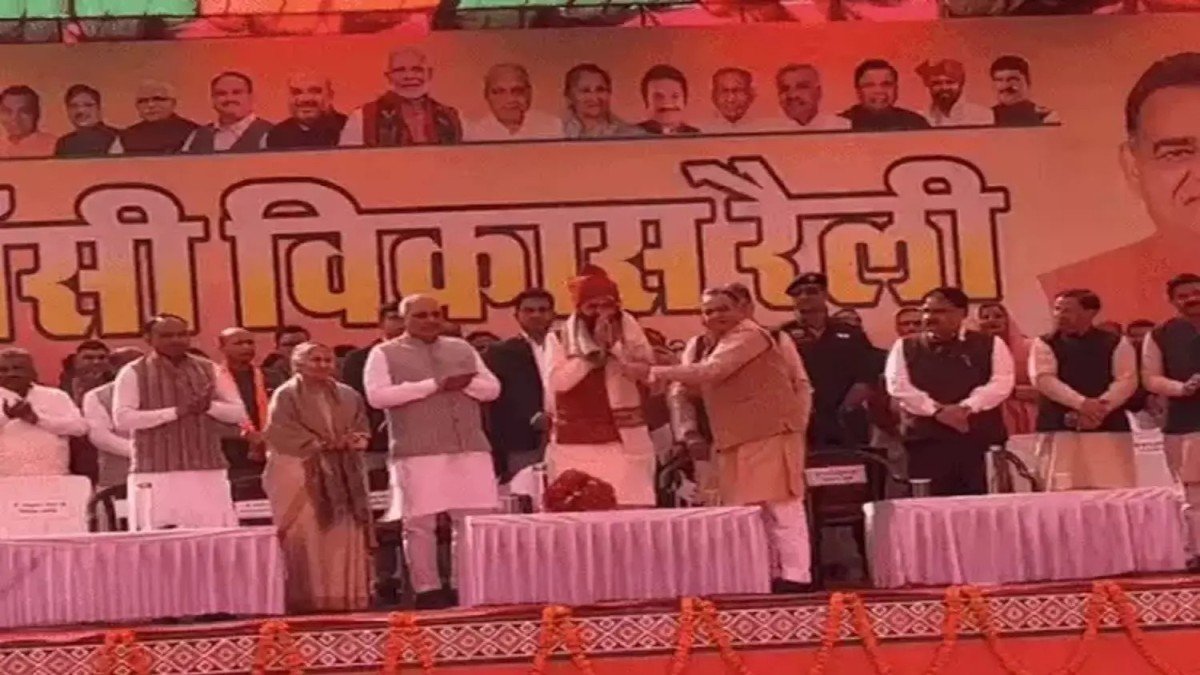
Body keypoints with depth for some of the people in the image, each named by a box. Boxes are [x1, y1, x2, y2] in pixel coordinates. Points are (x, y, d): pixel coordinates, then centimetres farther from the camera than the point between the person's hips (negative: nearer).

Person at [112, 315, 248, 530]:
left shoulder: (208, 369, 12)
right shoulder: (133, 373, 1)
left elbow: (239, 413, 11)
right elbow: (122, 418, -11)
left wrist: (210, 406, -11)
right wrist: (175, 411, -17)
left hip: (208, 471, 3)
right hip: (157, 473, -3)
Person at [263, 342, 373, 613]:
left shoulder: (348, 396, 15)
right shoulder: (286, 396, -1)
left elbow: (362, 430, 13)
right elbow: (281, 433, -11)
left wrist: (350, 442, -10)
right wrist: (319, 444, -15)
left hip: (343, 476, 5)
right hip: (299, 475, -5)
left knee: (345, 535, 0)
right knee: (306, 538, -9)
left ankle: (346, 595, 4)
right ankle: (308, 598, -8)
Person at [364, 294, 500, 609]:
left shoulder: (462, 349, 17)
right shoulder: (384, 354, 3)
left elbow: (492, 388, 15)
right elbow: (376, 396, -11)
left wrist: (466, 383, -8)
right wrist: (432, 385, -14)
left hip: (470, 449, 4)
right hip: (417, 453, -3)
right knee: (420, 523, -3)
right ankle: (428, 589, 4)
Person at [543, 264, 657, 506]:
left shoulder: (629, 333, 9)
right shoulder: (560, 339, 6)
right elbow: (558, 381, -9)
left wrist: (613, 345, -10)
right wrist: (594, 349, -10)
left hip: (624, 444, 0)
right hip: (575, 447, 0)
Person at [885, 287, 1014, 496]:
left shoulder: (989, 345, 10)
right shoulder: (905, 347, 12)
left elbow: (1001, 383, -2)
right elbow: (898, 386, -1)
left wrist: (965, 408, -16)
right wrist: (937, 411, -13)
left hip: (980, 440, 0)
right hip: (926, 441, 0)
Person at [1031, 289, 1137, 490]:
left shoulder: (1116, 344, 10)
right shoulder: (1045, 344, 8)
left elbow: (1127, 380, 0)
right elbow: (1044, 379, -6)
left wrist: (1101, 407, -16)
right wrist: (1082, 403, -18)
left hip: (1109, 428, 1)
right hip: (1060, 430, -1)